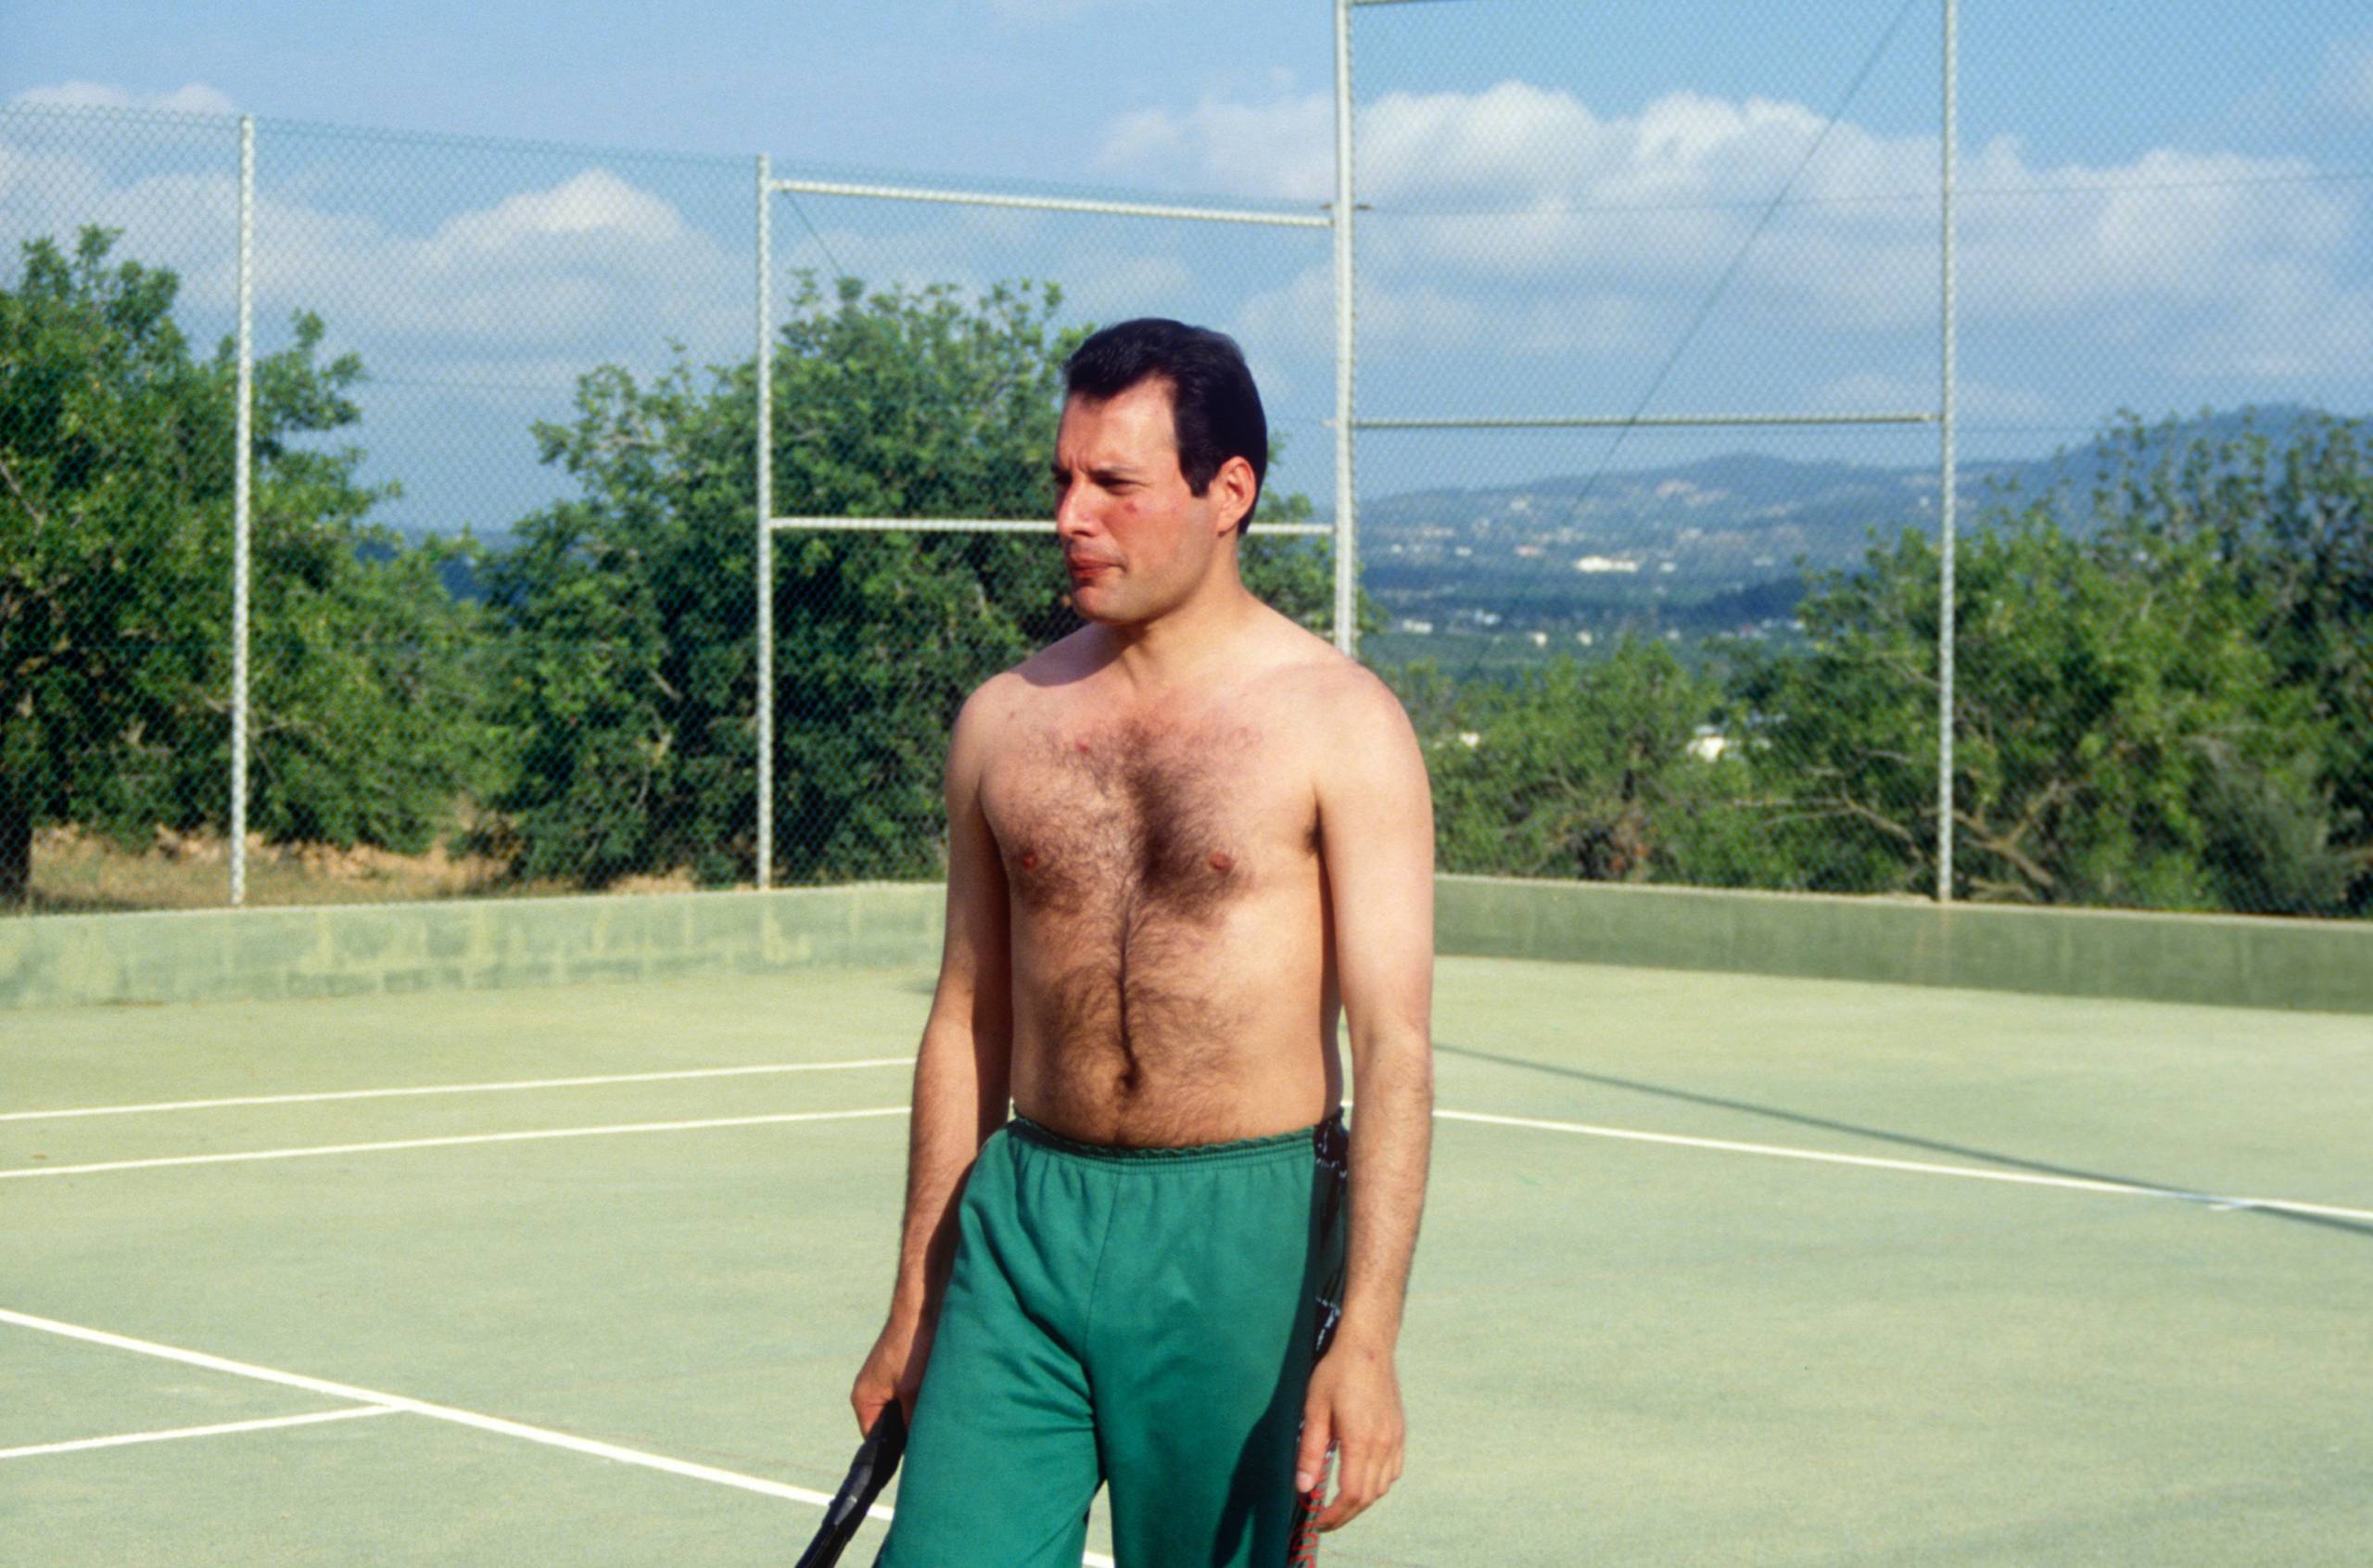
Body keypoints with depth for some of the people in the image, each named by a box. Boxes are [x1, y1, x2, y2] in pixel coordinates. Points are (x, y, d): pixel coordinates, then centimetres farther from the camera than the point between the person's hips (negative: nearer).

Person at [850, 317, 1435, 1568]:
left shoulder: (1339, 724, -5)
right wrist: (914, 1305, 15)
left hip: (1242, 1234, -3)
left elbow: (1394, 1043, -11)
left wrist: (1364, 1338, -20)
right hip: (1021, 1229, 3)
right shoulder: (1002, 722, 8)